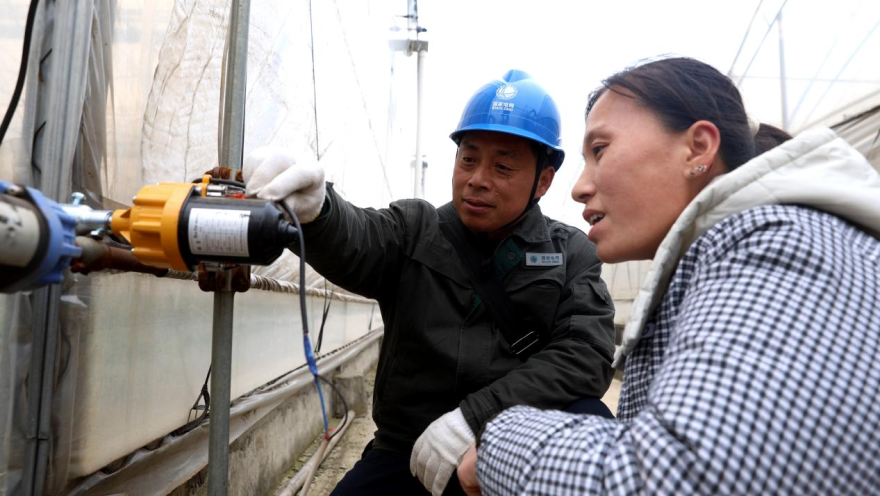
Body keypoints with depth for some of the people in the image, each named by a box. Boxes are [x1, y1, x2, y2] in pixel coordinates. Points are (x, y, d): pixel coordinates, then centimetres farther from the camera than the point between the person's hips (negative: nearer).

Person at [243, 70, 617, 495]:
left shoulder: (571, 255, 2)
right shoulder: (414, 230, 3)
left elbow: (585, 353, -12)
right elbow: (353, 242, -18)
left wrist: (476, 416, -23)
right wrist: (312, 208, -42)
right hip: (407, 455, 1)